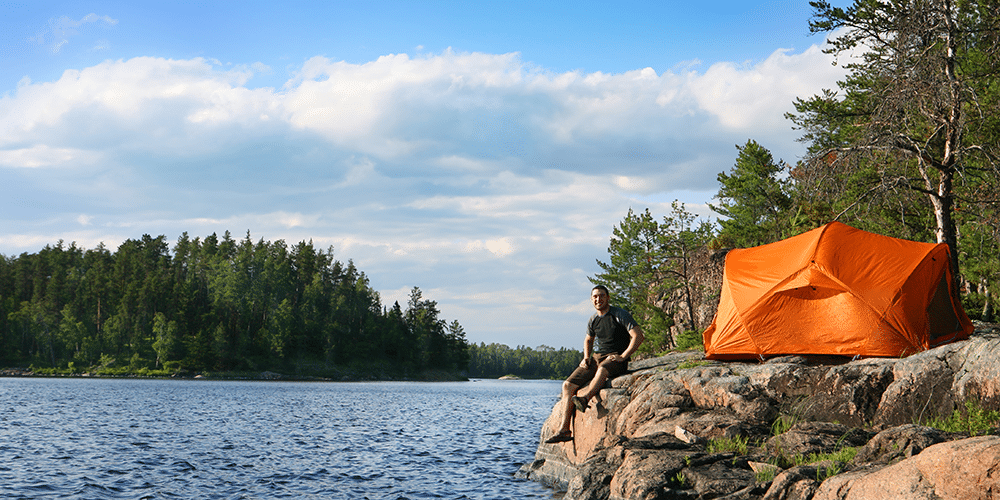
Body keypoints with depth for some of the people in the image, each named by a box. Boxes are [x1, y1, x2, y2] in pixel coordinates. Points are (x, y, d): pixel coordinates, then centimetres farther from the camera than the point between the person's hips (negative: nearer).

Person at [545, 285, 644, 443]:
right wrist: (586, 357, 13)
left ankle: (584, 399, -67)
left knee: (602, 369, -43)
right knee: (568, 385, -9)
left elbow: (639, 336, -14)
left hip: (616, 359, -6)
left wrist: (623, 356, -20)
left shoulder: (620, 315, -6)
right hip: (597, 357, 6)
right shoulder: (593, 320, 12)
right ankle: (565, 430, -14)